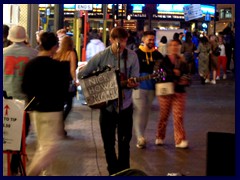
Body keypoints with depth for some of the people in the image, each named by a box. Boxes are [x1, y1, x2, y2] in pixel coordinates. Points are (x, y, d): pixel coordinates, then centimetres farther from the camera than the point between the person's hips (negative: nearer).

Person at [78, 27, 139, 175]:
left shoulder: (132, 56, -6)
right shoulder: (101, 56, -6)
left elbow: (135, 80, -5)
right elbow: (81, 74, 1)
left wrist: (133, 84, -27)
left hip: (125, 105, -1)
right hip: (106, 105, 1)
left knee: (124, 142, 4)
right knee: (108, 143, 9)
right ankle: (114, 172, 24)